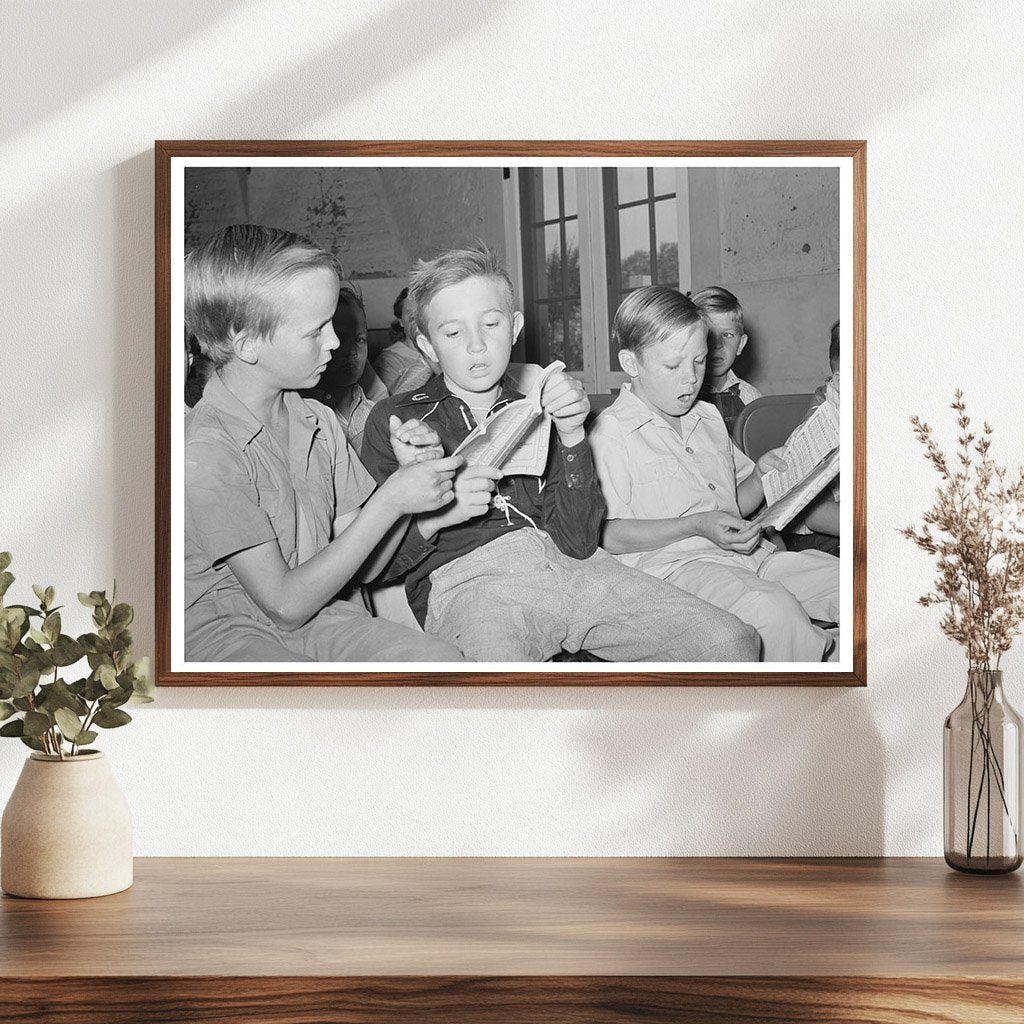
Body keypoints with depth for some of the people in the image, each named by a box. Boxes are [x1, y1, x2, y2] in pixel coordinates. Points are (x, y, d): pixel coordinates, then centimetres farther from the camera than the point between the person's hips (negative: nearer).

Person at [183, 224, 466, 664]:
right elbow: (286, 603, -18)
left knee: (446, 662, -16)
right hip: (223, 633, -7)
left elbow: (364, 565, 8)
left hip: (316, 617, 7)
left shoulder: (319, 422, 7)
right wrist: (390, 502, -18)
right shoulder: (207, 452, -18)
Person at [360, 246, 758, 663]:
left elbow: (578, 544, 8)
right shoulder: (394, 420, 13)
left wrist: (572, 437, -3)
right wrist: (434, 515, -13)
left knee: (733, 642, -11)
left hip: (569, 566, 5)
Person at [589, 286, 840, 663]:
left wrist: (764, 474, 9)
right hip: (672, 564, -8)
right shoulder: (612, 431, -2)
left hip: (746, 556, 8)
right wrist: (697, 526, -17)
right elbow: (608, 535, -9)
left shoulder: (709, 418, 24)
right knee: (772, 608, -35)